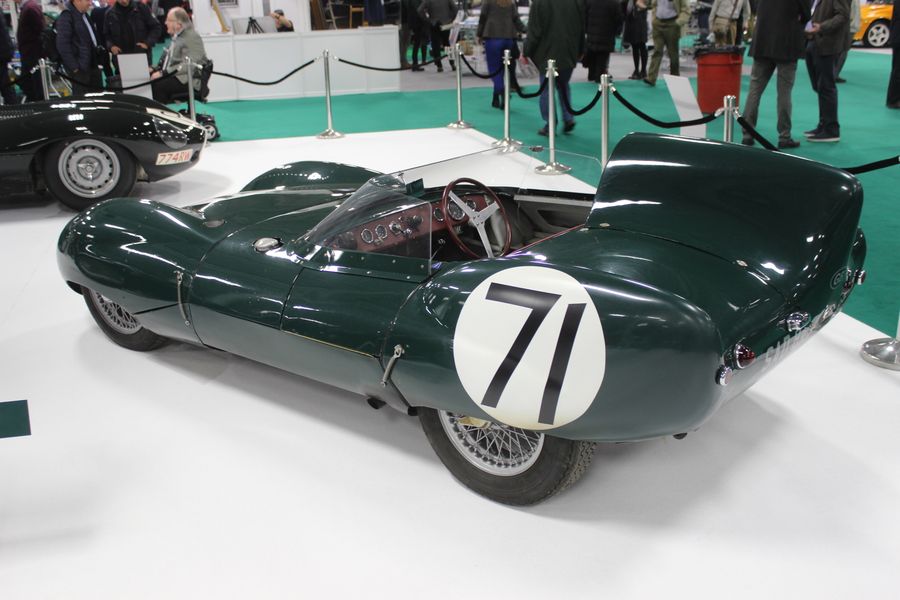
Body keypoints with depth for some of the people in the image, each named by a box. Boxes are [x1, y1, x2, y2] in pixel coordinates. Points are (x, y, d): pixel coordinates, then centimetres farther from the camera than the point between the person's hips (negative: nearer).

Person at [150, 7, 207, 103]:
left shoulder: (192, 38, -11)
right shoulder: (176, 36, 18)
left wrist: (163, 73, -22)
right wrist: (156, 69, 5)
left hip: (187, 81, -9)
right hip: (171, 75, 9)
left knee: (157, 85, -29)